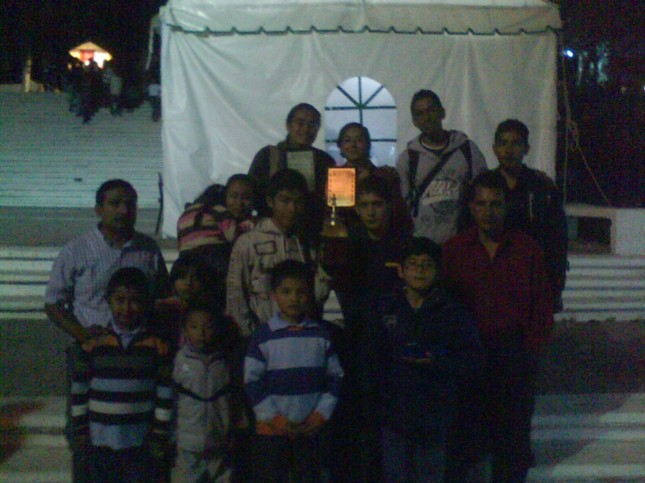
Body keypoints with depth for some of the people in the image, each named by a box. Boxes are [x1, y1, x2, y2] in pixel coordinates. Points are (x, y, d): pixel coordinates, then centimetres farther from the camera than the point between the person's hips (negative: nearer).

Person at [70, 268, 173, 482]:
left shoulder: (157, 345, -5)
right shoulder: (93, 343, -2)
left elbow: (165, 394, -3)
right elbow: (79, 390, 3)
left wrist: (160, 435, -4)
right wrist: (79, 430, 2)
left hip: (141, 441, -1)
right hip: (100, 441, 1)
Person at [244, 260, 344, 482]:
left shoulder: (321, 334, 4)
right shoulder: (263, 335, -5)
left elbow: (335, 376, 8)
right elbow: (252, 383, -6)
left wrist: (321, 415, -2)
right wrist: (276, 419, -10)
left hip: (310, 428, 3)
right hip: (271, 428, -3)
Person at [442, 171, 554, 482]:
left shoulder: (528, 249, 2)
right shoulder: (453, 250, 0)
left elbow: (542, 305, 4)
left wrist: (531, 349, -1)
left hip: (516, 357, 1)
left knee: (513, 432, 10)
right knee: (463, 434, 6)